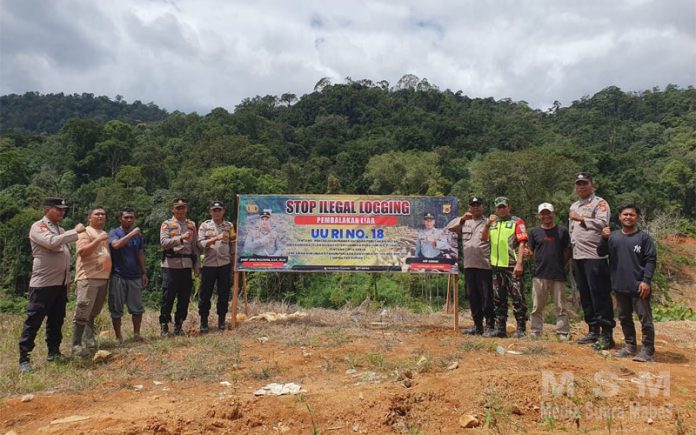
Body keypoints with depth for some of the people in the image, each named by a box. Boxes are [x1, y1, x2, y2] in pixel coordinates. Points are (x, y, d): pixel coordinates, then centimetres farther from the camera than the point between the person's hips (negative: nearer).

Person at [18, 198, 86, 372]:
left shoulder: (60, 230, 16)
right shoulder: (38, 227, -8)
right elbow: (52, 243, -27)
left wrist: (67, 280, 16)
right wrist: (75, 231, -22)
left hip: (61, 283, 8)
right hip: (43, 284, -8)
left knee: (56, 320, 14)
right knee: (33, 321, -3)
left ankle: (53, 352, 25)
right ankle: (24, 359, 5)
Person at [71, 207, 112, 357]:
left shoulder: (105, 234, 20)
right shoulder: (85, 232, -5)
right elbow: (82, 252, -19)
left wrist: (109, 275, 20)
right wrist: (98, 240, -26)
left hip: (103, 278, 8)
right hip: (88, 278, -8)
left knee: (93, 313, 14)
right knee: (82, 313, -8)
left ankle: (89, 341, 22)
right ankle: (76, 345, -4)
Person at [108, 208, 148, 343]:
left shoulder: (138, 235, 11)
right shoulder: (114, 233, -1)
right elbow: (116, 245, -23)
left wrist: (144, 273, 12)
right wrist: (131, 234, -21)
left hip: (135, 276, 4)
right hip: (118, 276, -3)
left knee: (137, 308, 5)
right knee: (116, 309, 4)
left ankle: (136, 334, 16)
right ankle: (118, 336, 14)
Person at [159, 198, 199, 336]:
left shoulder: (191, 224, 14)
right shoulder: (167, 224, 2)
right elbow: (163, 242, -14)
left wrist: (196, 266, 11)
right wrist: (181, 238, -27)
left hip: (187, 265, 4)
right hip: (171, 265, -4)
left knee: (184, 298, 7)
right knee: (168, 297, 0)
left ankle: (178, 325, 19)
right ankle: (164, 325, 13)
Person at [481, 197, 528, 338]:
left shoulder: (517, 222, 2)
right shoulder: (493, 223, 18)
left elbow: (522, 243, -5)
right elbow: (483, 238, 6)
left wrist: (519, 263, -15)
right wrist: (487, 224, -11)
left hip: (512, 266, -5)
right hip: (496, 266, 5)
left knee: (518, 298, -5)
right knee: (498, 299, 9)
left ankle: (521, 329, 1)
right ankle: (501, 328, 16)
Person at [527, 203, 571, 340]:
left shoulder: (562, 230, 5)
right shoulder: (534, 231, 8)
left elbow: (568, 251, 7)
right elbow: (530, 251, 11)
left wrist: (561, 264, 0)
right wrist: (528, 253, -8)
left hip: (558, 275, -1)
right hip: (539, 275, 1)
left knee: (560, 307, 5)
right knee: (537, 307, 6)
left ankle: (562, 333, 13)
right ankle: (535, 332, 15)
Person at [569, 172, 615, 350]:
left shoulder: (599, 203, -3)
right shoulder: (574, 206, 21)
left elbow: (602, 223, -19)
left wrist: (581, 219, -13)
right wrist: (571, 249, 20)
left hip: (595, 256, -8)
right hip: (578, 256, 8)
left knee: (600, 295, -6)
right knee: (585, 295, 12)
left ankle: (607, 334, 1)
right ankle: (593, 330, 21)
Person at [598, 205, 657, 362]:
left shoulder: (644, 237, -3)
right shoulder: (613, 236, 8)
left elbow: (651, 260, -6)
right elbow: (601, 253, 3)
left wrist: (646, 280, -14)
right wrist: (604, 238, -13)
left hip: (639, 287, -5)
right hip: (620, 286, 5)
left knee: (645, 319, -1)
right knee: (624, 318, 15)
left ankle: (648, 350, 6)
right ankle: (630, 346, 28)